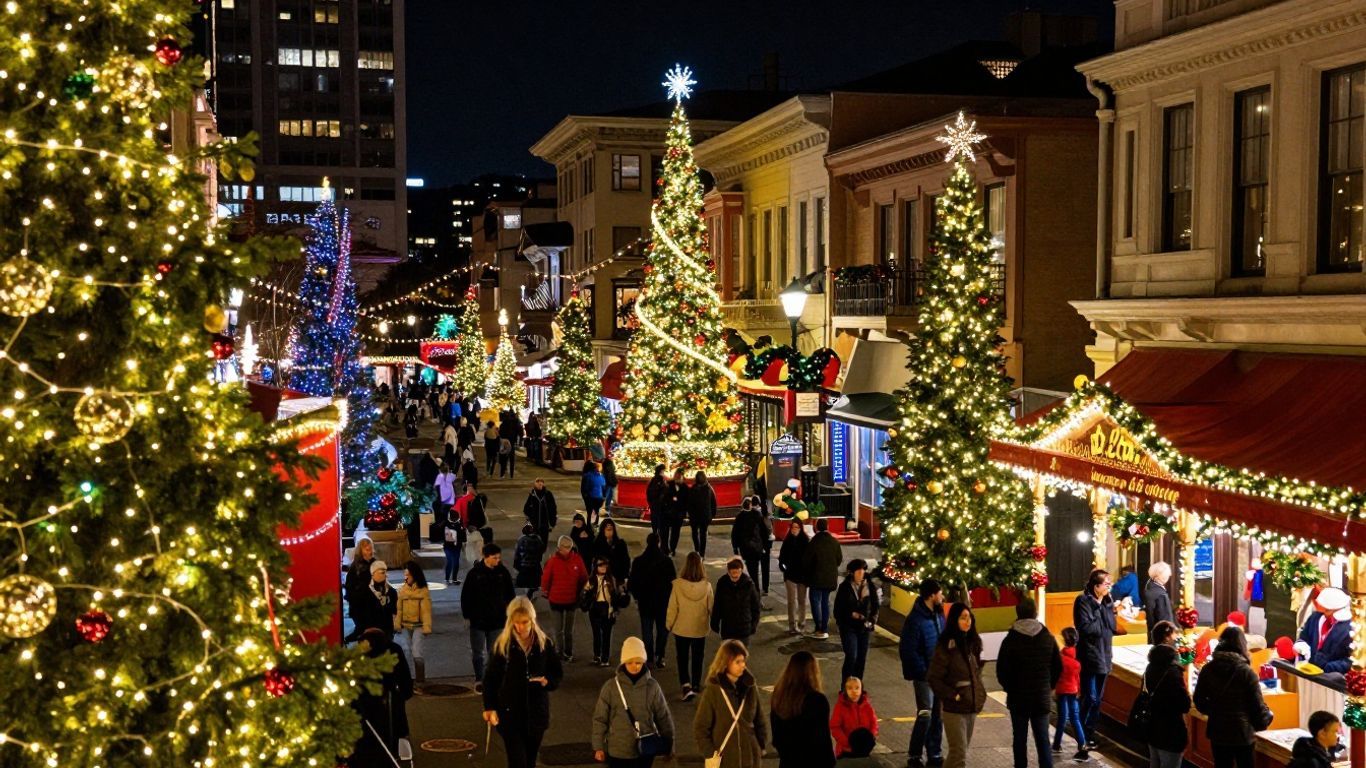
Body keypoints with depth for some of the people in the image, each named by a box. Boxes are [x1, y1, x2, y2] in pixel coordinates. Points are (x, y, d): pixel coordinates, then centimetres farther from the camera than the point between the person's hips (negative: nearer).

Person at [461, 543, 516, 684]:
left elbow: (510, 594, 7)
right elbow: (465, 596, -5)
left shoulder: (503, 572, -3)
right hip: (478, 620, -1)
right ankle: (479, 679, 20)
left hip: (497, 620, 1)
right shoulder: (475, 572, -10)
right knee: (477, 652, 8)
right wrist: (467, 615, -5)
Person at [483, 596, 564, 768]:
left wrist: (547, 681, -14)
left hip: (536, 713, 3)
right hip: (510, 714, -3)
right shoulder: (502, 644, -7)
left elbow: (558, 674, 7)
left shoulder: (544, 643, -2)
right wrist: (489, 707, -7)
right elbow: (490, 678, -1)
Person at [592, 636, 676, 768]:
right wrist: (598, 747, -1)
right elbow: (600, 718, -2)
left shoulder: (652, 686, -6)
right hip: (618, 750, -1)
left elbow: (664, 717, 3)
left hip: (645, 750, 1)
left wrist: (669, 745, 7)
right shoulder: (611, 687, -9)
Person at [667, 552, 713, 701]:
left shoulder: (678, 585, -20)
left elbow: (672, 608, -12)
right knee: (697, 658, 20)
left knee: (682, 658, 12)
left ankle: (686, 685, -5)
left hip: (681, 629, -1)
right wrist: (712, 623, 14)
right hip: (700, 629, 1)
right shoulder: (706, 586, -18)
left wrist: (669, 624, 5)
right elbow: (711, 608, -5)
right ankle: (695, 685, 32)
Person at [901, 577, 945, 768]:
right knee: (925, 714, -9)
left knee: (938, 715, 13)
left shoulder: (939, 615, 7)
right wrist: (923, 671, -16)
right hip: (924, 675, -7)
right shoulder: (915, 619, -17)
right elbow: (907, 650, -17)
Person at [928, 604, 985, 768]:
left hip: (972, 706, 7)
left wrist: (980, 693, 10)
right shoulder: (946, 646, -14)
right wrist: (952, 695, -15)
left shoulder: (973, 643, 6)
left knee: (960, 750, 16)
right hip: (954, 708, -7)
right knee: (959, 754, -7)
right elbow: (933, 677, -15)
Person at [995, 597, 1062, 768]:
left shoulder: (1011, 640, -9)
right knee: (1042, 738, 4)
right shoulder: (1048, 638, 0)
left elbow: (1001, 670, -8)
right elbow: (1058, 667, 6)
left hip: (1018, 697, -2)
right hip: (1042, 697, 2)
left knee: (1019, 738, 8)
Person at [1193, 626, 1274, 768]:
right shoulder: (1246, 672, -16)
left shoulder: (1207, 669, -3)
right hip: (1242, 732, -4)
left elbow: (1199, 700, 7)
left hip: (1217, 731, 4)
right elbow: (1258, 705, -12)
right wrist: (1267, 717, 9)